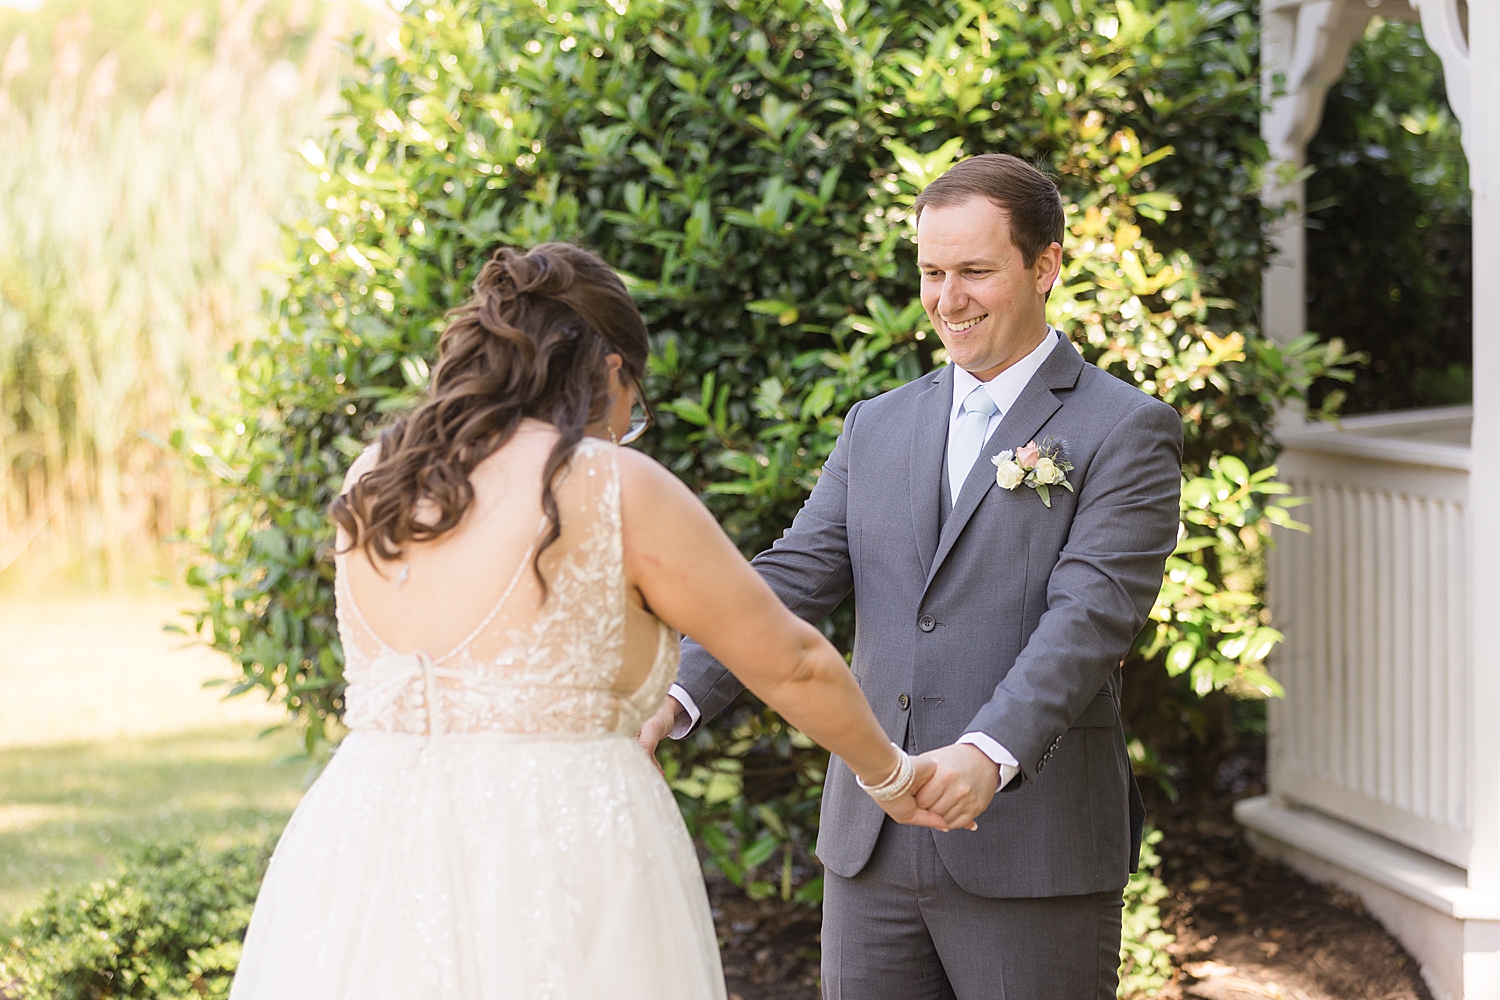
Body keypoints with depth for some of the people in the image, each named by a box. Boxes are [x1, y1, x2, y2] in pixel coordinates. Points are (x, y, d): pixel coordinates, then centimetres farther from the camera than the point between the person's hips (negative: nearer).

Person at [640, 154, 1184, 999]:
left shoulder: (1126, 434, -3)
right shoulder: (878, 429, 14)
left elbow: (1090, 613, -15)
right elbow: (792, 581, 5)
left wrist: (990, 754, -31)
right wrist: (676, 699, -12)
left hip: (1034, 858, -5)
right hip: (875, 850, 5)